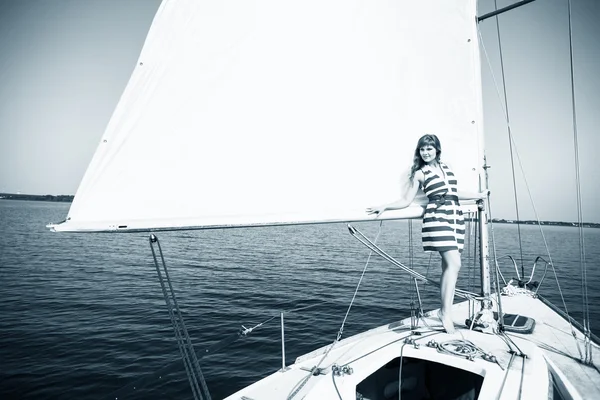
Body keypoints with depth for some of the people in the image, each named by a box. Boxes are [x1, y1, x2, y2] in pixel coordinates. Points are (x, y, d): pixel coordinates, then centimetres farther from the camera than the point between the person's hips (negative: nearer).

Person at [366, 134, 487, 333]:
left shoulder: (446, 167, 18)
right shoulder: (420, 173, 3)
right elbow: (406, 201, 1)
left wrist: (479, 195, 38)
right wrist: (385, 206, -13)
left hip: (455, 216, 6)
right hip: (437, 217, -6)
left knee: (448, 265, 5)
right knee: (454, 264, -17)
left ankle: (445, 308, 13)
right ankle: (446, 311, -12)